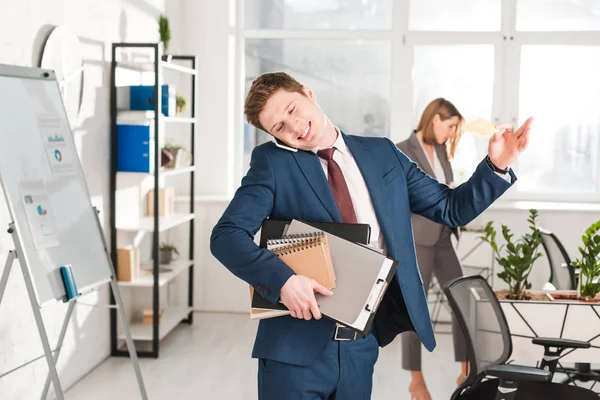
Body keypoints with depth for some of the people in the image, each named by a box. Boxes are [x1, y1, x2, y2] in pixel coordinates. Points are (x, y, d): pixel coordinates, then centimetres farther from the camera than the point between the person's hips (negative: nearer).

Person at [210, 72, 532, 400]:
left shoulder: (383, 154, 9)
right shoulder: (271, 162, -2)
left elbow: (450, 208, 14)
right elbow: (227, 235, -11)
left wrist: (496, 166, 0)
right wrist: (282, 279, -26)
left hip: (363, 345, 3)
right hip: (297, 344, -3)